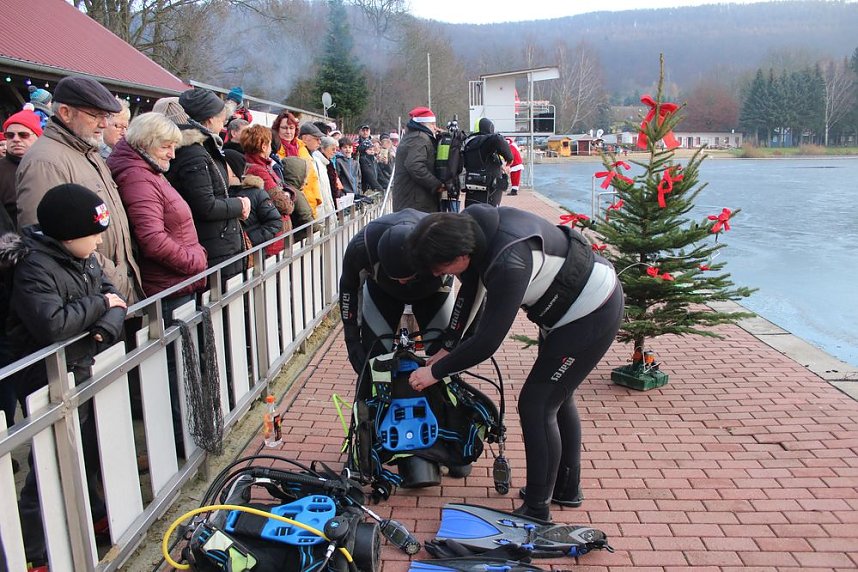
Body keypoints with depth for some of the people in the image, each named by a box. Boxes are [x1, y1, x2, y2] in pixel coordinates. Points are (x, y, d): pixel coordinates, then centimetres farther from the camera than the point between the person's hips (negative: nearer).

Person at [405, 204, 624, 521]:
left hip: (589, 313, -10)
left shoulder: (509, 263, -38)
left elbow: (487, 342, -31)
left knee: (536, 405, -7)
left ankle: (537, 511, 8)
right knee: (557, 397, 20)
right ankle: (566, 488, 38)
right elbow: (471, 290, 3)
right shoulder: (470, 226, -11)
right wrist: (447, 348, 5)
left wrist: (435, 371, -18)